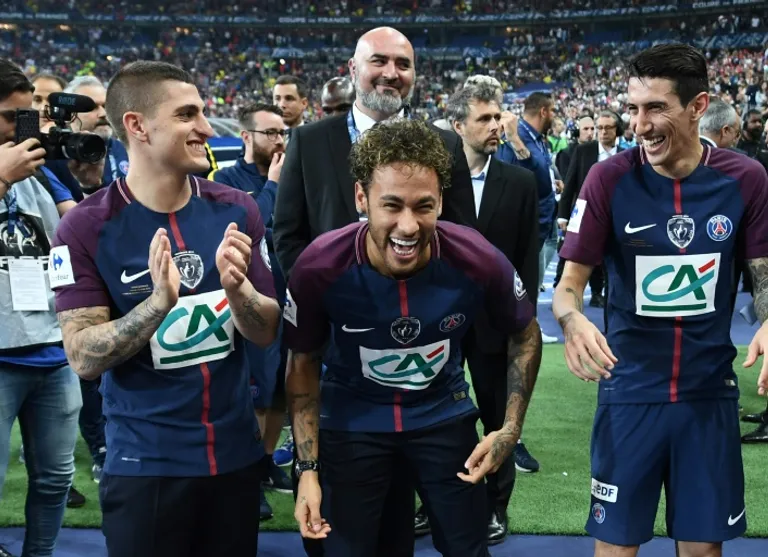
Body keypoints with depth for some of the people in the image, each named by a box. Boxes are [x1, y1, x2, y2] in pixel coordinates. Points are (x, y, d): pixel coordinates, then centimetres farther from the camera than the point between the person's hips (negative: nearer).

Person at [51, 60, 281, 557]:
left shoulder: (236, 210, -1)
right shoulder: (87, 227, -11)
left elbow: (267, 332, 1)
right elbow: (84, 358, -13)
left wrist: (236, 287, -20)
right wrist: (159, 302, -29)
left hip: (237, 455, 4)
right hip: (145, 465, -3)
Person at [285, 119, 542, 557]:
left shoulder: (477, 260, -25)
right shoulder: (320, 267, -26)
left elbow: (525, 335, -3)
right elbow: (304, 362, -8)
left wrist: (512, 428, -10)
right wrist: (308, 467, -12)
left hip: (445, 415, 1)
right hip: (350, 421, -1)